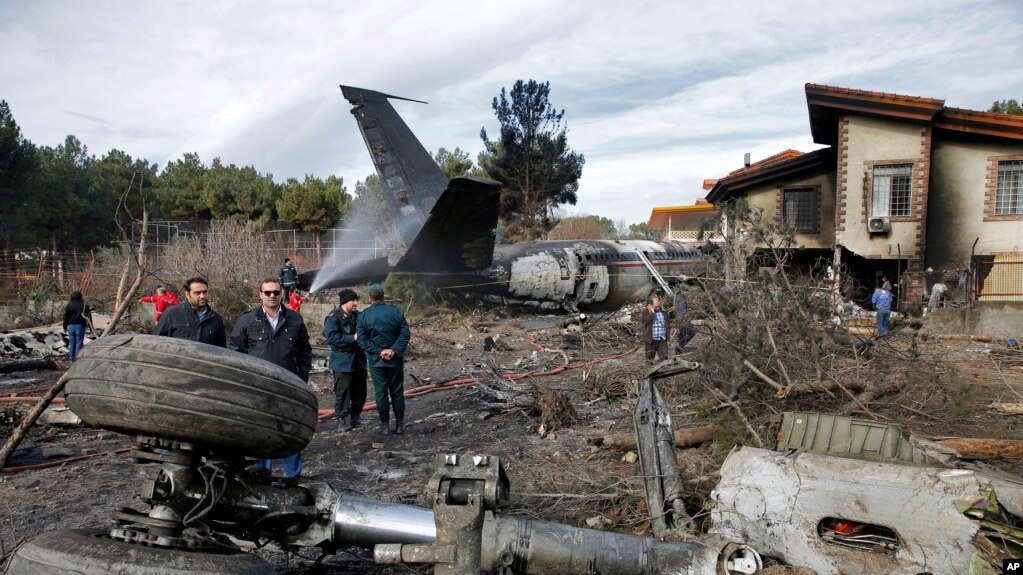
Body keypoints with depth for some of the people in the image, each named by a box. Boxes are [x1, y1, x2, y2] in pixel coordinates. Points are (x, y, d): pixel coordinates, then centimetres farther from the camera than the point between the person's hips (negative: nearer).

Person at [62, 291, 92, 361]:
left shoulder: (69, 306, 0)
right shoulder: (84, 306, -1)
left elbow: (66, 317, 2)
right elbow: (89, 317, 3)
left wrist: (65, 327, 13)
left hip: (71, 326, 2)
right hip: (80, 326, -2)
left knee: (72, 343, 9)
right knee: (79, 343, -1)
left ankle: (73, 359, 13)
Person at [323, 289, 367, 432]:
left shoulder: (358, 316, 9)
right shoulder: (333, 317, -11)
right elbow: (331, 337, -20)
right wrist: (353, 338, -22)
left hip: (359, 360, 7)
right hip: (343, 362, -7)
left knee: (360, 391, 11)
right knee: (343, 392, -3)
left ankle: (354, 418, 24)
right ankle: (342, 420, 7)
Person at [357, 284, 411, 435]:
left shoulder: (364, 315, -4)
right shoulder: (397, 312, -1)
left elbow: (362, 340, -9)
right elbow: (405, 333, -6)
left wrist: (379, 352, -11)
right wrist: (394, 350, -11)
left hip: (376, 360, -1)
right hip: (396, 360, 1)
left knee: (381, 393, 5)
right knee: (397, 392, 10)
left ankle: (385, 425, 9)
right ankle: (400, 425, 13)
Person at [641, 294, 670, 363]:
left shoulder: (663, 311, 8)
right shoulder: (646, 311, -3)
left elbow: (666, 325, 17)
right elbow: (645, 322, -21)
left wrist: (667, 338, 17)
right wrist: (652, 313, -22)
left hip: (662, 340, 3)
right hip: (651, 340, -3)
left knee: (664, 359, -1)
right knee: (649, 359, 7)